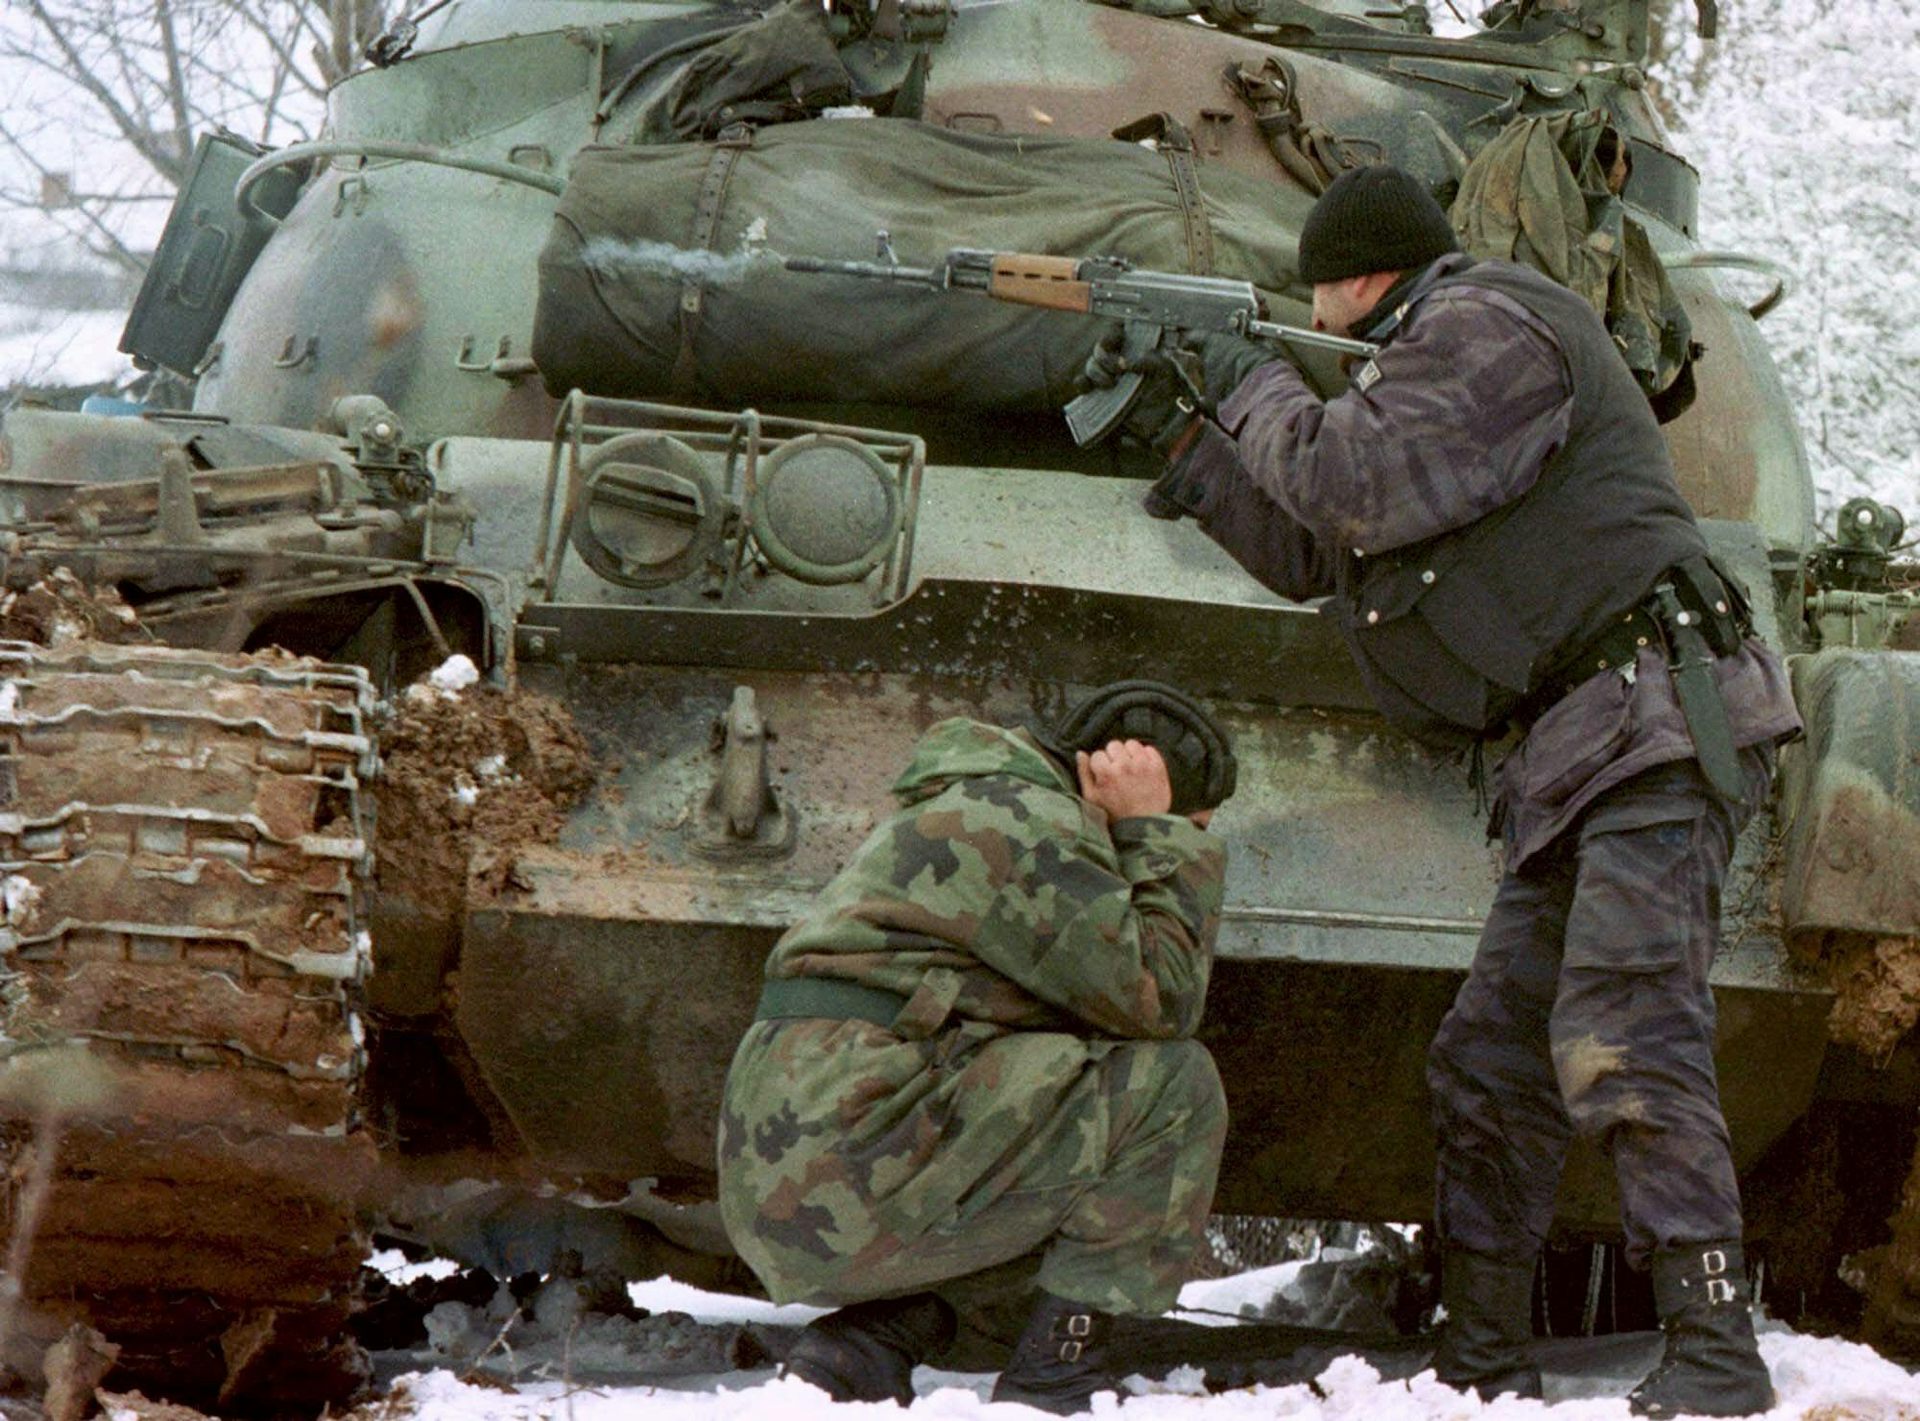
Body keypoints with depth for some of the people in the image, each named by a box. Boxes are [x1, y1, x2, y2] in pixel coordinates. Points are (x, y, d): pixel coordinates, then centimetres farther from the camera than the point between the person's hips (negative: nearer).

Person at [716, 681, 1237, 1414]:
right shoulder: (1025, 821, -7)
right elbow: (1159, 999, -11)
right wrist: (1155, 835, -1)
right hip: (851, 1169, -10)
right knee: (1174, 1087, -6)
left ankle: (860, 1344, 8)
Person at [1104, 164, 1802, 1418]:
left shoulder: (1487, 328, -5)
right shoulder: (1427, 364, 28)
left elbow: (1358, 491, -15)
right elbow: (1310, 550, 32)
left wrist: (1260, 391, 2)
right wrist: (1182, 429, 28)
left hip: (1652, 726, -11)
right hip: (1574, 766, 11)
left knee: (1622, 1044, -22)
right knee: (1489, 1066, 9)